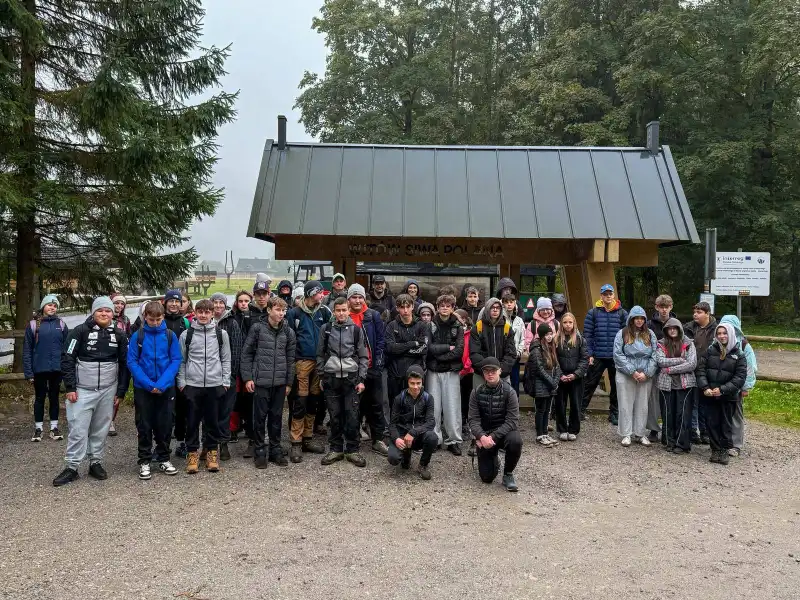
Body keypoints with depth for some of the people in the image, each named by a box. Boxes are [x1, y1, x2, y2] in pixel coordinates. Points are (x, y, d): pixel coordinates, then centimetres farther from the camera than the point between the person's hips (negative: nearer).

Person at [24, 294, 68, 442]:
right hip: (40, 369, -1)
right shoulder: (33, 325, -3)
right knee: (40, 398, 10)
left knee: (54, 397, 11)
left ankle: (54, 427, 21)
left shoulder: (61, 325, 2)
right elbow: (27, 350, -3)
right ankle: (38, 428, 21)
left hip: (57, 369, 1)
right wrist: (28, 371, -7)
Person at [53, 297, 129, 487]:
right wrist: (70, 387, -11)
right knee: (78, 429, -2)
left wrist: (120, 391, 3)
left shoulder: (118, 336, 5)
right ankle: (72, 467, 8)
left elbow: (124, 365, 8)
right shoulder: (80, 331, -5)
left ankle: (96, 463, 22)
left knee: (101, 430, 10)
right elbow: (67, 359, -6)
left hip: (107, 391, 3)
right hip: (82, 390, -3)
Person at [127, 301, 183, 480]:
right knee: (144, 426, 6)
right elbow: (132, 361, -6)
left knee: (165, 424, 8)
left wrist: (162, 383, -16)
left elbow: (176, 360, -4)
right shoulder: (137, 336, -4)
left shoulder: (170, 335, -3)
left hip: (166, 388, 1)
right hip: (143, 389, -1)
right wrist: (148, 384, -16)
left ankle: (164, 459, 22)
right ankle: (144, 461, 17)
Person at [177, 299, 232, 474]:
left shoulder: (221, 334, 4)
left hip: (215, 384, 0)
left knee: (212, 420, 7)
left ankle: (212, 452, 18)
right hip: (192, 384, 0)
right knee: (192, 421, 5)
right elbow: (181, 360, 7)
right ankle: (192, 453, 16)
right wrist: (181, 381, 2)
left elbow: (226, 359, 8)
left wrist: (225, 381, 3)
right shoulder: (186, 334, 3)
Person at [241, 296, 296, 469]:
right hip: (261, 381, -3)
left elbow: (290, 359, 9)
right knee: (260, 416, 4)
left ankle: (275, 450, 21)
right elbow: (246, 353, 0)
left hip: (280, 382, 3)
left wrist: (289, 382, 8)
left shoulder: (288, 332, 6)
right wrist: (247, 377, -5)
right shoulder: (258, 328, -2)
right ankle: (259, 451, 15)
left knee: (276, 417, 10)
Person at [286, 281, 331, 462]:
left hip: (319, 362, 5)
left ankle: (308, 438, 22)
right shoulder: (294, 313, -4)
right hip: (302, 362, -5)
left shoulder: (323, 312, 9)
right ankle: (296, 443, 2)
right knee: (300, 403, -5)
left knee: (313, 402, 11)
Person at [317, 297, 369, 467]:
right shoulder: (326, 329, 5)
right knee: (335, 415, 6)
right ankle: (336, 449, 16)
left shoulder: (356, 330, 3)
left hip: (351, 378, -1)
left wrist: (361, 379, -1)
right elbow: (320, 354, 11)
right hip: (331, 378, 1)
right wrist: (321, 376, 7)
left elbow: (363, 356, 5)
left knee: (352, 416, -1)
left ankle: (352, 450, 10)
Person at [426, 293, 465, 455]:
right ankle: (434, 439, 13)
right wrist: (448, 347, -8)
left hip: (451, 371, 0)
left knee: (452, 406, 0)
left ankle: (454, 440, 8)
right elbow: (428, 347, -9)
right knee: (434, 406, 3)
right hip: (433, 371, 0)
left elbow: (459, 351, -6)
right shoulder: (430, 325, 4)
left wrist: (439, 355, -10)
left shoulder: (458, 327, 6)